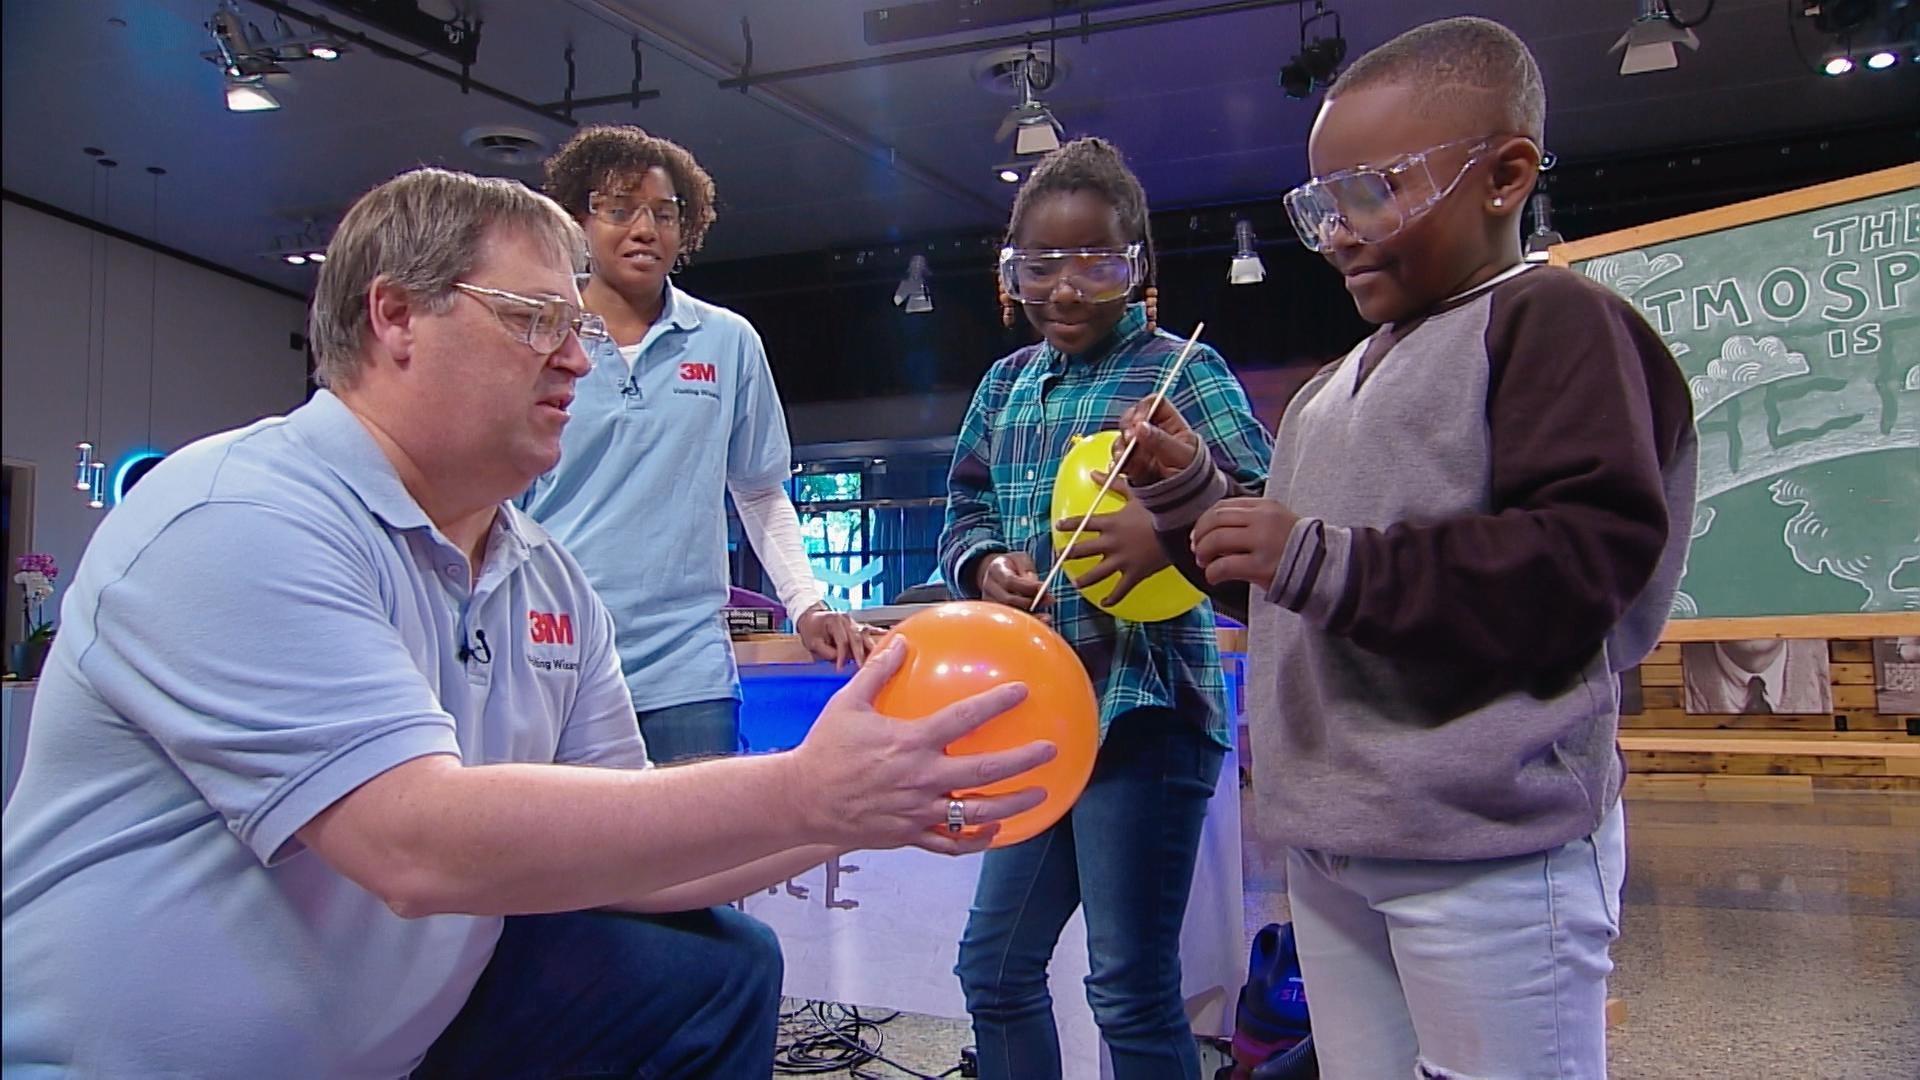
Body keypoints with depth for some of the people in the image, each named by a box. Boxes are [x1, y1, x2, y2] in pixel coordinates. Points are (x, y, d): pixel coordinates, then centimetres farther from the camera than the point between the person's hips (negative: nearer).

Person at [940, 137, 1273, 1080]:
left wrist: (1171, 535, -28)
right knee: (994, 965, 16)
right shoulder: (1006, 383, 14)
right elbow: (966, 508, 18)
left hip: (1142, 709, -7)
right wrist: (986, 566, -3)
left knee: (1132, 987, 2)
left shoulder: (1180, 369, -5)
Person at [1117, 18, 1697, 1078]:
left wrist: (1324, 561, -22)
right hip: (1327, 845, 8)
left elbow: (1590, 554, -19)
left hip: (1488, 852, -8)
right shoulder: (1334, 388, 21)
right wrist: (1190, 494, 11)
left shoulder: (1553, 319, -6)